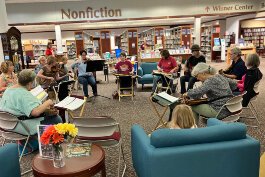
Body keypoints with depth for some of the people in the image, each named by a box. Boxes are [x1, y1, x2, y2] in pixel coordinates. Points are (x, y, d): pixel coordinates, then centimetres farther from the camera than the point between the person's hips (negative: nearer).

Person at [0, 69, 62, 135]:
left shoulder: (8, 90, 6)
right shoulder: (24, 94, -24)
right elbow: (36, 112, -33)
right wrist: (47, 103, -17)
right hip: (23, 126, -11)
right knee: (57, 119, -8)